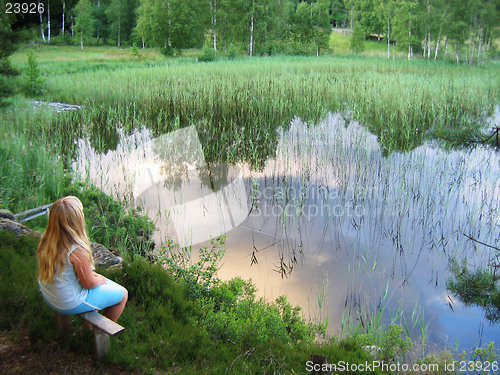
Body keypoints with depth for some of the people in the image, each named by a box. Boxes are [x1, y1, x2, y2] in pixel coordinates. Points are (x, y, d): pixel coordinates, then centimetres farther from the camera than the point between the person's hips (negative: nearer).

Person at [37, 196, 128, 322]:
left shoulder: (46, 241, -10)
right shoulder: (78, 251, -33)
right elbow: (89, 283, -20)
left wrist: (91, 274, 8)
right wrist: (101, 280, 2)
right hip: (71, 304, -8)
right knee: (123, 294, 9)